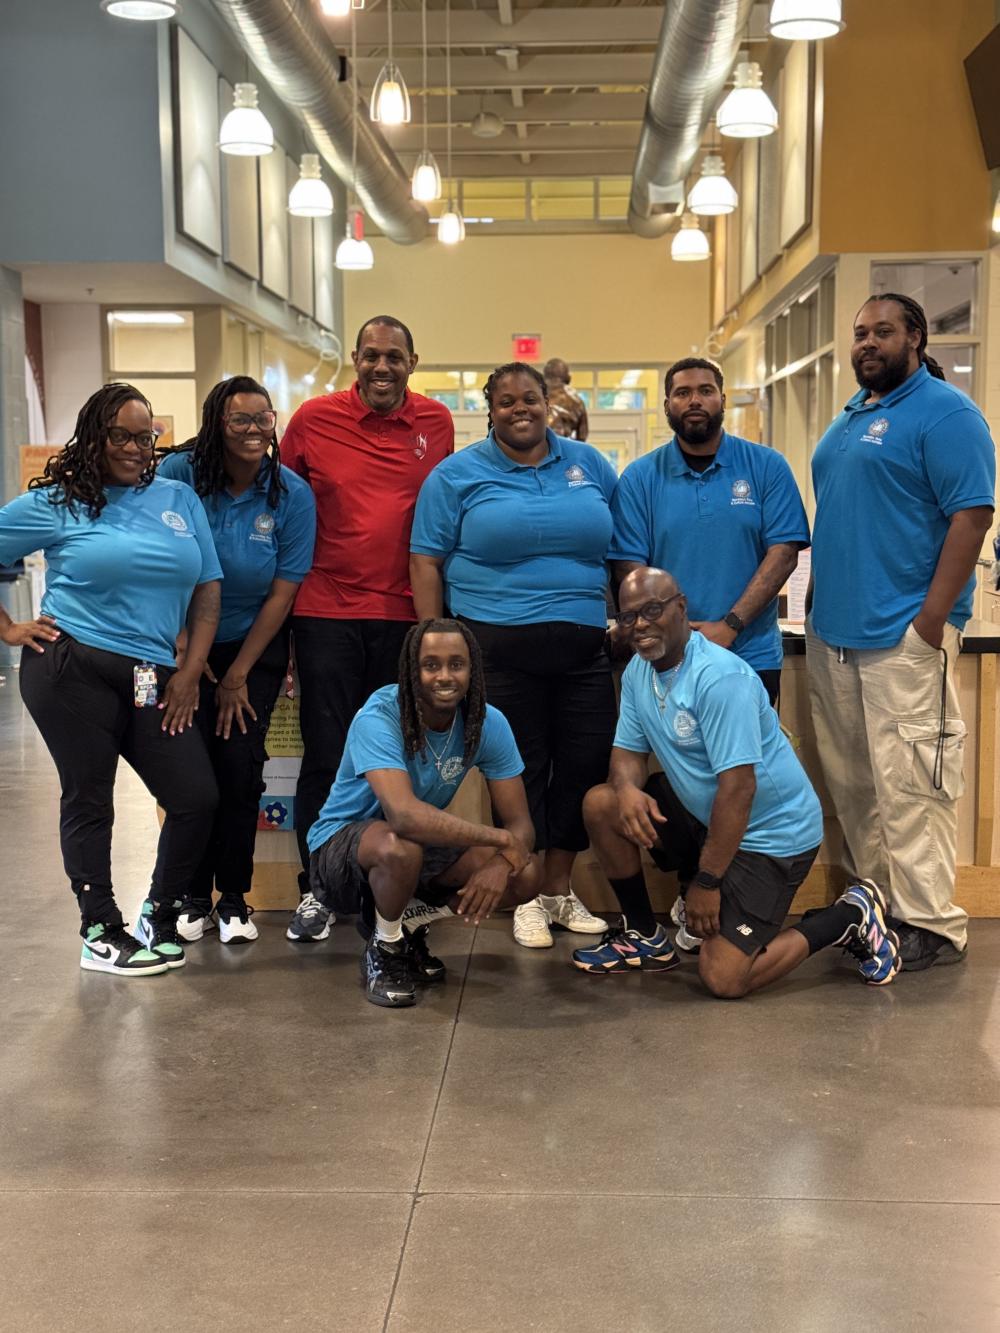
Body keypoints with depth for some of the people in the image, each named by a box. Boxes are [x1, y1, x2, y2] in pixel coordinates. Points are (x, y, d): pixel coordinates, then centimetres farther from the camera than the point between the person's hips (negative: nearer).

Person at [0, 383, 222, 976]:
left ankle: (161, 915, 21)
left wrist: (190, 673, 2)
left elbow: (208, 590, 10)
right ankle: (101, 933, 15)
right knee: (89, 800, 2)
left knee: (199, 798, -1)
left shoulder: (180, 499, 11)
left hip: (154, 681, 4)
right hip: (71, 668, -4)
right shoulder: (58, 504, 1)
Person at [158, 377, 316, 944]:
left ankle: (234, 896, 11)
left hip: (255, 647, 0)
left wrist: (238, 675, -6)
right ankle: (195, 895, 16)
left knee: (240, 765, -6)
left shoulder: (292, 494, -9)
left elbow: (283, 592, -7)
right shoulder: (179, 473, -12)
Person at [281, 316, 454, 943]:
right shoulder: (314, 419, 0)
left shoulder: (437, 422, 6)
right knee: (326, 755, 2)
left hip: (405, 612, 2)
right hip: (327, 611, -1)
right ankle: (316, 889, 14)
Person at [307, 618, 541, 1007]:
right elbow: (404, 815, -44)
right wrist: (499, 838, -37)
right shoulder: (379, 718, -29)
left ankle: (414, 923, 8)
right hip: (342, 844, -5)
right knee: (401, 848, -40)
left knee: (525, 876, -16)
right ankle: (384, 948, -8)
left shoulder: (489, 723, -13)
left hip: (427, 843, 5)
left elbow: (519, 823, -11)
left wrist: (499, 865, -34)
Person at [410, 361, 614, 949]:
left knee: (585, 767, 5)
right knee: (520, 773, 1)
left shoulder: (590, 465, 12)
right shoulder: (457, 475, 4)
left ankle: (561, 890, 22)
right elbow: (427, 562, 1)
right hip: (499, 650, -3)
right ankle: (528, 899, 15)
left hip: (585, 647, 4)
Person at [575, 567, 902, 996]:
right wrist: (627, 788, -21)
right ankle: (645, 937, 11)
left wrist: (706, 881, -23)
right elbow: (628, 751, 5)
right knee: (600, 805, -4)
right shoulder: (638, 671, 2)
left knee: (722, 978, -17)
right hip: (703, 816, 8)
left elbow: (738, 787, -28)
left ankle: (850, 916, 3)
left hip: (770, 833, -8)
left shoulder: (719, 677, -26)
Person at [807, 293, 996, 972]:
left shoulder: (945, 413, -7)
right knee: (851, 781, 13)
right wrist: (821, 601, 15)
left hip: (903, 633, -9)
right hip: (833, 630, 9)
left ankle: (930, 924, 0)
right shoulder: (849, 419, 19)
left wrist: (931, 618, -19)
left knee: (909, 784, -8)